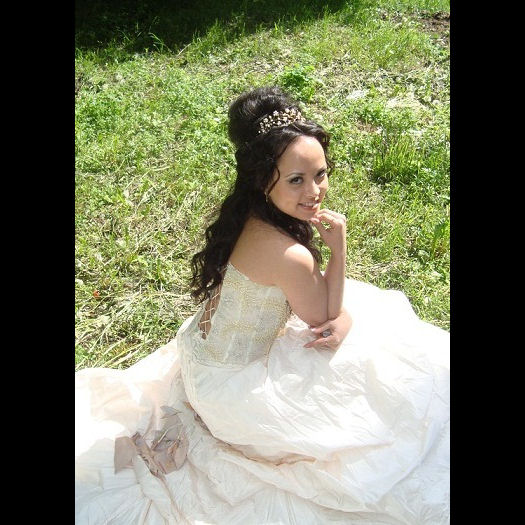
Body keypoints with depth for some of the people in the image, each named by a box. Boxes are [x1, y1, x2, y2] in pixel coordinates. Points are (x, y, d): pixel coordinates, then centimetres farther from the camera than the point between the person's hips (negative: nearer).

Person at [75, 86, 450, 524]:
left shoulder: (251, 215, -9)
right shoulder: (287, 254, -35)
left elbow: (321, 295, 2)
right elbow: (324, 317, -15)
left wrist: (345, 317, -16)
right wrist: (338, 245, -22)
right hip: (229, 384, -7)